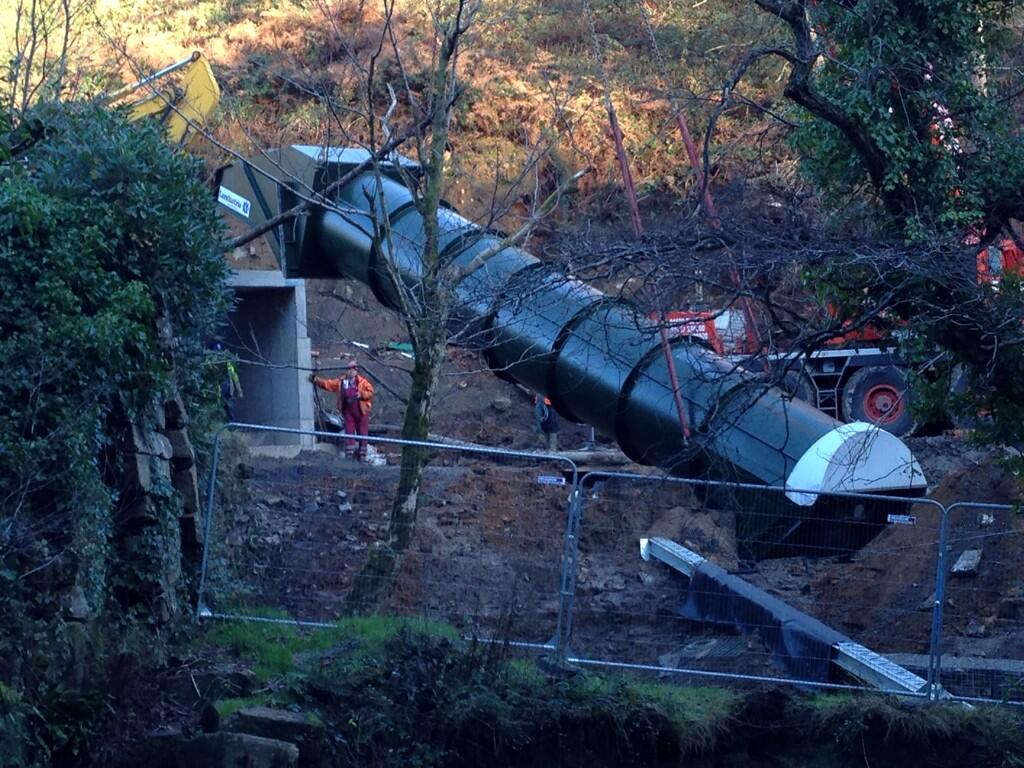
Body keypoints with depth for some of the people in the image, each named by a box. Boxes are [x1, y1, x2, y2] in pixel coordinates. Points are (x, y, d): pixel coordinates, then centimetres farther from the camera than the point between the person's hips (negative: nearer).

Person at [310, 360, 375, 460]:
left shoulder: (362, 382, -2)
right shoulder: (341, 382, 9)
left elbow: (370, 392, -7)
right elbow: (328, 384, 10)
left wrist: (361, 395, -22)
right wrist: (316, 380, 3)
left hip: (361, 411, -3)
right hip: (348, 411, 3)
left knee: (362, 433, 1)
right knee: (349, 433, 0)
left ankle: (362, 455, 8)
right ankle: (349, 454, 3)